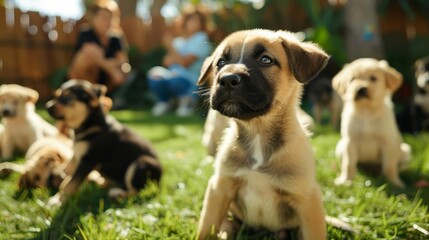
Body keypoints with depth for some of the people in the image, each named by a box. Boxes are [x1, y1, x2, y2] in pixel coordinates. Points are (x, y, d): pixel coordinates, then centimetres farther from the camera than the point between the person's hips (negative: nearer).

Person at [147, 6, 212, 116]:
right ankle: (165, 101, 3)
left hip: (191, 83, -4)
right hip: (174, 76, 5)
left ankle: (187, 100, -3)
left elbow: (184, 63, -13)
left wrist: (170, 47, -12)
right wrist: (179, 59, -10)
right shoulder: (178, 40, 16)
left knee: (175, 79, -38)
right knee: (155, 74, -27)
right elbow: (167, 62, 8)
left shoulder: (201, 40, -3)